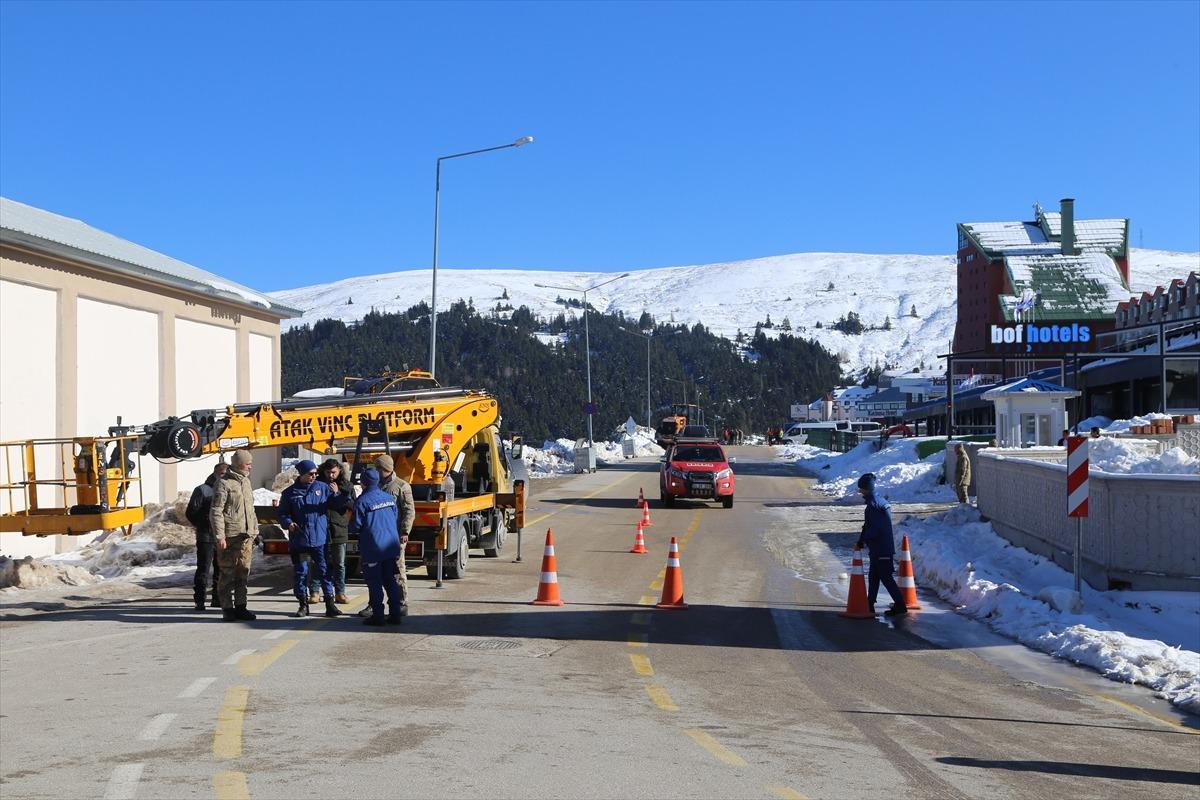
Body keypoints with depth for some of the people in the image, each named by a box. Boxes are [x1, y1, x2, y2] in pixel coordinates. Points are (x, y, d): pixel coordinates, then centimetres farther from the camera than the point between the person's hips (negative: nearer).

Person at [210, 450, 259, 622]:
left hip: (246, 536, 7)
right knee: (228, 573, -2)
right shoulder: (224, 484, -7)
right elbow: (216, 512, -11)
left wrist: (254, 531, 18)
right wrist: (219, 536, -16)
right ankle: (227, 608, 4)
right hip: (230, 536, -7)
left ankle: (240, 606, 15)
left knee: (243, 572, 9)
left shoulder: (246, 482, 17)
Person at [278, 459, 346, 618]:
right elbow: (282, 513, 6)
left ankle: (330, 604, 8)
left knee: (325, 571, 1)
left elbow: (337, 503, 1)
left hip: (320, 539, 0)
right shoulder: (290, 492, 3)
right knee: (300, 572, 7)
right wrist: (288, 523, -13)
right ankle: (303, 604, 19)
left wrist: (339, 495, -20)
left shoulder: (323, 487, 4)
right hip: (298, 540, 0)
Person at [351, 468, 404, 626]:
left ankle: (377, 615, 2)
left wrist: (350, 524, 12)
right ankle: (396, 614, 11)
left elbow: (356, 526, -10)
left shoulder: (362, 501, -12)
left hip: (372, 549, -6)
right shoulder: (389, 497, 7)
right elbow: (397, 520, 13)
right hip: (391, 546, 6)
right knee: (391, 581, 12)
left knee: (374, 583, 2)